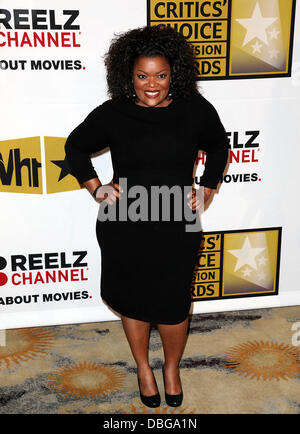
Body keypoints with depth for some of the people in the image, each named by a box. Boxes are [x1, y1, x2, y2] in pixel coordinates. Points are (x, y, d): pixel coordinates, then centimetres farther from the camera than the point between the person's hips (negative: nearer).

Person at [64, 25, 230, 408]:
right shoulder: (111, 114, -8)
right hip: (123, 230, 0)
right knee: (132, 301, 16)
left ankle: (172, 366, 40)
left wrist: (207, 189, 6)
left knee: (173, 305, 10)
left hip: (177, 230, 0)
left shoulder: (195, 110, -5)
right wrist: (96, 189, 0)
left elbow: (219, 146, 15)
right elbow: (75, 147, 10)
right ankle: (143, 366, 42)